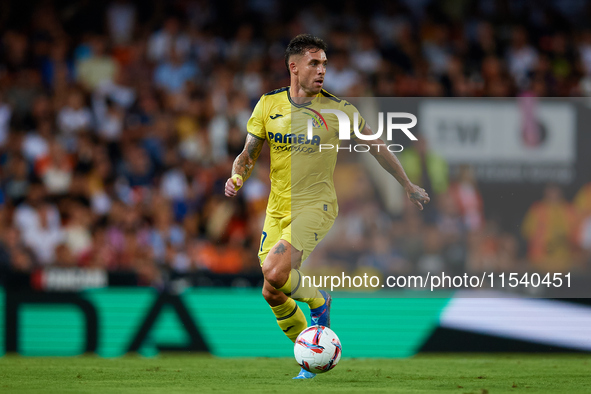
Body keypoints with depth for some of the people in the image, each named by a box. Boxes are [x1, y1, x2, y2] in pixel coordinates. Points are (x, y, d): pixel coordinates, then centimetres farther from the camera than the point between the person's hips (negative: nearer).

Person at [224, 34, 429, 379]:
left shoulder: (337, 110, -7)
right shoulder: (268, 105, 1)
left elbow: (376, 146, 5)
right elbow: (249, 154, 9)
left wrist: (408, 186, 11)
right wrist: (237, 176, -13)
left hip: (316, 206, -4)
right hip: (277, 209, 4)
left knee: (274, 272, -27)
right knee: (273, 294, 5)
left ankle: (318, 301, 3)